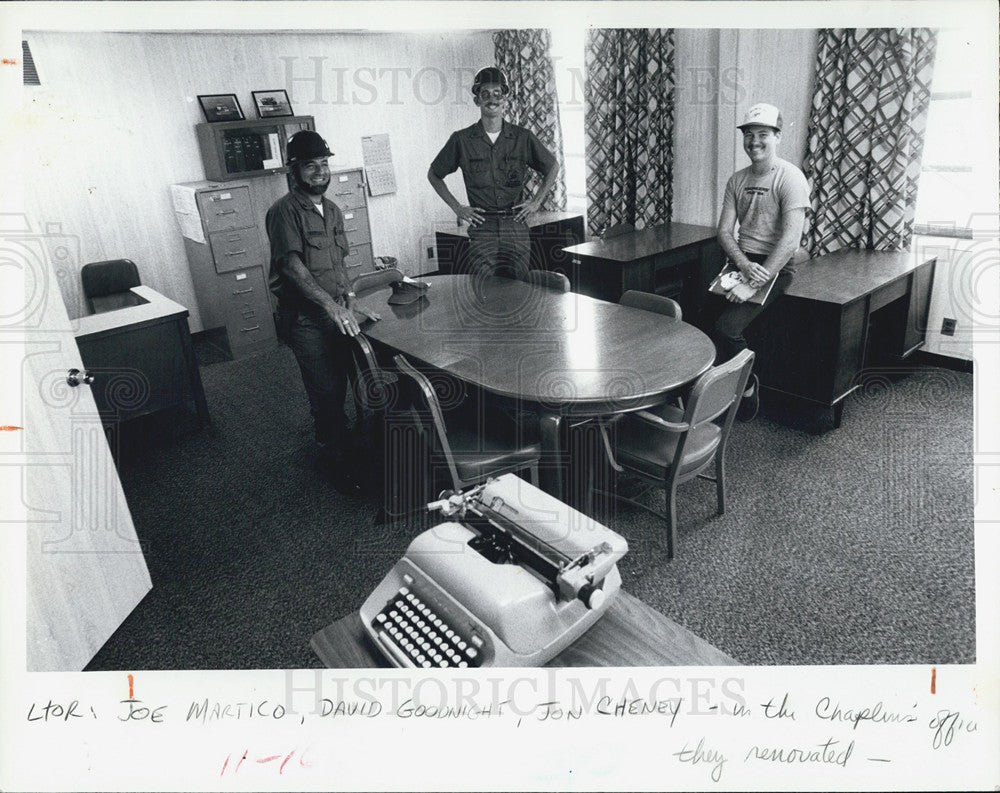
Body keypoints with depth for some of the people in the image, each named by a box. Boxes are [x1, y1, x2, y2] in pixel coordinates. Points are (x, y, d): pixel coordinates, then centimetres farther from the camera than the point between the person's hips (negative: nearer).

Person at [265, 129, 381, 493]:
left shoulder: (332, 210, 13)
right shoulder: (284, 210, -11)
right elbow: (292, 265, -19)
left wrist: (349, 298, -3)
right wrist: (331, 304, -28)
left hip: (335, 313, 7)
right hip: (303, 316, -7)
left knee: (337, 385, 12)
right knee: (326, 390, -5)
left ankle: (325, 438, 35)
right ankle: (341, 460, 7)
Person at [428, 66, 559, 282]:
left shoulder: (523, 137, 5)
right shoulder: (462, 139, 2)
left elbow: (552, 168, 21)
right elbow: (434, 175, 15)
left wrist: (536, 201, 11)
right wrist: (456, 207, 7)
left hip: (516, 226, 1)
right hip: (482, 226, -1)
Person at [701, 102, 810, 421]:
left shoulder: (790, 178, -9)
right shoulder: (737, 180, 11)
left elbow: (790, 239, -17)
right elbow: (724, 231, 4)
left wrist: (758, 281, -23)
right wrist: (744, 265, -15)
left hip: (775, 266, -6)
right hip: (740, 262, 6)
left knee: (727, 327, -24)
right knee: (705, 321, -11)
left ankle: (747, 388, 2)